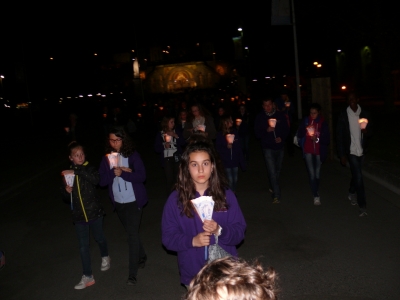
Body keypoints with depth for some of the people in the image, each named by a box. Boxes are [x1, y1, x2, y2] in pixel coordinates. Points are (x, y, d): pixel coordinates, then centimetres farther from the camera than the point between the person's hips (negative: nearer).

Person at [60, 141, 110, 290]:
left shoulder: (89, 169, -8)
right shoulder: (67, 173, 0)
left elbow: (96, 179, -33)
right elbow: (65, 198, 8)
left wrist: (77, 171, -35)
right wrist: (67, 191, -14)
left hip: (94, 212, -2)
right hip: (79, 215, 2)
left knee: (99, 238, 17)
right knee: (83, 245, 6)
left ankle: (105, 257, 47)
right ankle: (88, 276, 16)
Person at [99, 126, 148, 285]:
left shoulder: (133, 155, -9)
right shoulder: (107, 158, 0)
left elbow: (141, 176, -16)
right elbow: (102, 181, -5)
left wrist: (122, 174, -27)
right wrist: (113, 172, -22)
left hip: (133, 201, -4)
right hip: (118, 202, 4)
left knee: (133, 234, -6)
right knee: (131, 232, 19)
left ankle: (133, 273, 1)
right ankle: (141, 257, 41)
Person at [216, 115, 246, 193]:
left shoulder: (234, 132, 3)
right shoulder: (220, 134, -6)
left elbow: (239, 147, 4)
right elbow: (218, 148, -4)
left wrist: (242, 162, 2)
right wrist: (227, 146, -21)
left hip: (235, 160, 3)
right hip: (226, 161, -3)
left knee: (235, 179, 10)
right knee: (230, 180, -2)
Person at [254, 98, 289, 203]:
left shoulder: (280, 116, 0)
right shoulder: (260, 117, -4)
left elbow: (286, 130, 5)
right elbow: (257, 133, -5)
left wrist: (281, 138, -14)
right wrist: (266, 130, -23)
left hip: (279, 146, 3)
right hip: (268, 147, -3)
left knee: (277, 170, 17)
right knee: (272, 171, -12)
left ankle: (273, 187, 40)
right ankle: (276, 194, -9)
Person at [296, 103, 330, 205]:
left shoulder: (323, 123, -4)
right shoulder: (305, 121, -2)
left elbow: (327, 139, -5)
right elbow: (299, 135, -2)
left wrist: (317, 139, -21)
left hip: (319, 151, 1)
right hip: (308, 151, -1)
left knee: (317, 173, 11)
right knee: (311, 173, -10)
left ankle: (316, 192, 32)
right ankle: (316, 195, -3)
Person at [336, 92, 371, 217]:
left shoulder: (364, 114, -1)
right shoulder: (343, 115, -9)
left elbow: (369, 133, 7)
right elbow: (339, 136, -6)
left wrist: (366, 132, -19)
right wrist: (342, 155, -9)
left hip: (361, 150, 4)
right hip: (351, 150, -3)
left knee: (356, 174, 18)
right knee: (358, 177, -7)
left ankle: (352, 193, 44)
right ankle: (362, 205, 2)